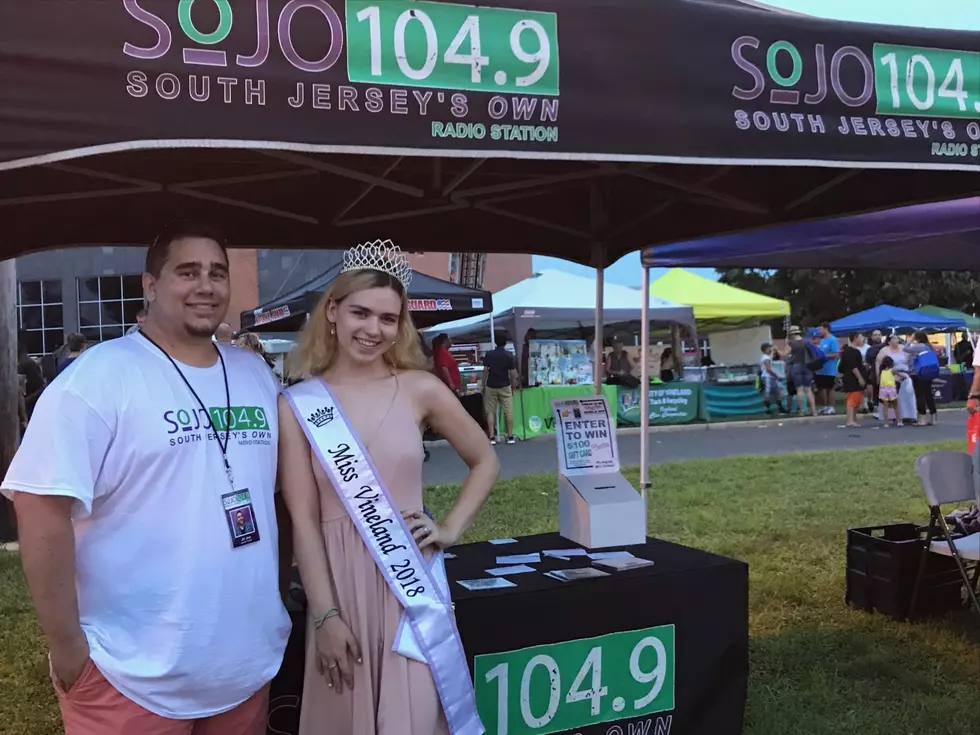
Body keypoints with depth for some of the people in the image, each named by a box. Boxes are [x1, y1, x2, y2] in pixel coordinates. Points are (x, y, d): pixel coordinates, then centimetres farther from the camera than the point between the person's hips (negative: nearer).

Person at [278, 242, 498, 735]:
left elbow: (485, 462, 13)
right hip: (339, 583, 0)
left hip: (410, 580, 1)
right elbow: (303, 519, -5)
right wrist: (326, 616, -9)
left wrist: (451, 527, 1)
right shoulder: (296, 405, -4)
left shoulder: (420, 389, 0)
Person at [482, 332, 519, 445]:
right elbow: (513, 374, -5)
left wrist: (483, 385, 3)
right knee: (508, 412, 5)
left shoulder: (489, 355, -5)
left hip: (491, 386, 0)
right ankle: (510, 437, 6)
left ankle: (492, 437, 0)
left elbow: (485, 371, -7)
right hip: (505, 386, 0)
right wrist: (513, 386, 7)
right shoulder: (509, 356, -5)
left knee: (490, 412, 4)